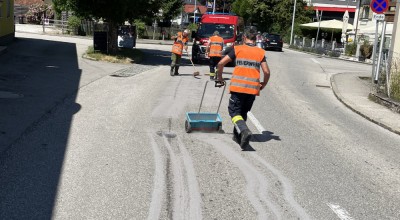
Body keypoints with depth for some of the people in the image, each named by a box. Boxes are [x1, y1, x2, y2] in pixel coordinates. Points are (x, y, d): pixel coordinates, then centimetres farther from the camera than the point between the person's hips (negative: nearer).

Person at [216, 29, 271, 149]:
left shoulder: (237, 49, 4)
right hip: (253, 88, 3)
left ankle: (244, 131, -23)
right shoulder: (261, 52, 8)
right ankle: (237, 136, 24)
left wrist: (219, 77, 17)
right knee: (243, 112, 19)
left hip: (238, 86, -3)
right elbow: (267, 72, 2)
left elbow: (221, 63, 1)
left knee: (234, 111, 2)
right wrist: (263, 84, 21)